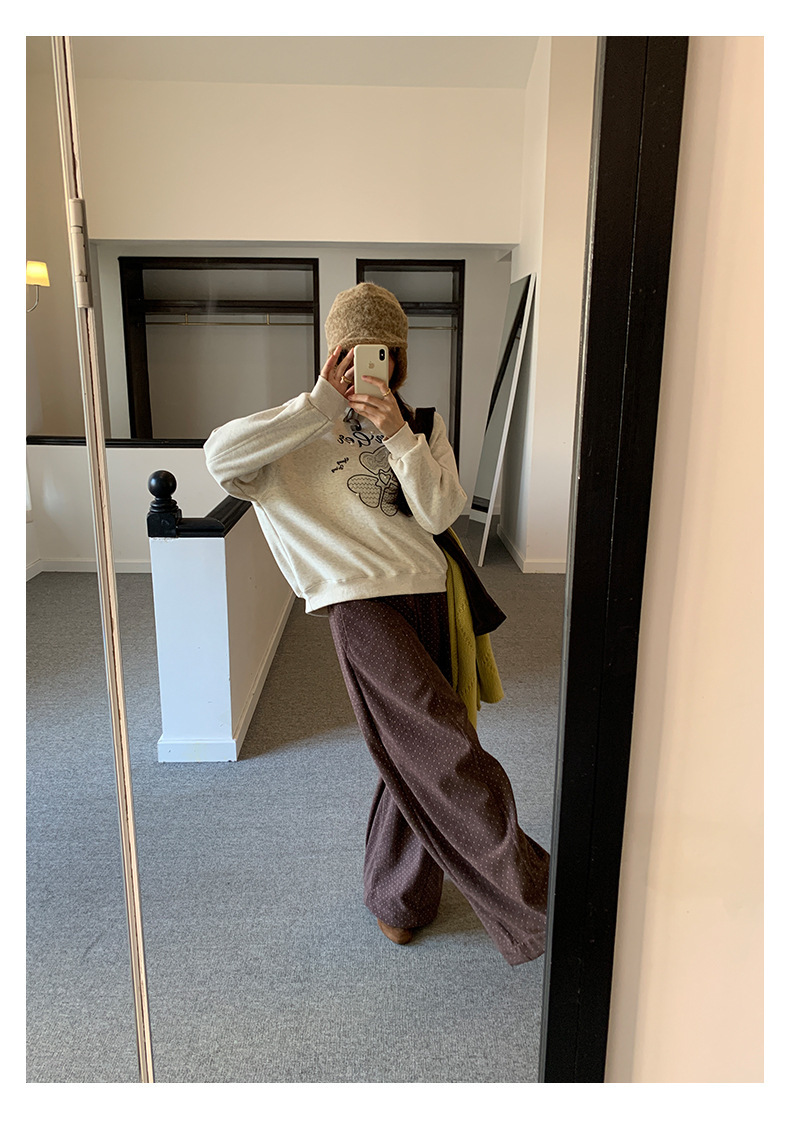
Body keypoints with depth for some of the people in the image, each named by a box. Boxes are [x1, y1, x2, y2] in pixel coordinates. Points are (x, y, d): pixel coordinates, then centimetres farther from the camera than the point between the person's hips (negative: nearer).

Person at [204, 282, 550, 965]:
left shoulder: (422, 426, 15)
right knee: (443, 739, -15)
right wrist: (323, 404, -14)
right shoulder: (304, 428, 6)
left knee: (415, 754, 11)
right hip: (357, 598, -4)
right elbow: (220, 455, -14)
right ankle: (527, 889, 1)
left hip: (426, 591, 5)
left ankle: (396, 897, 34)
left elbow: (437, 513, -1)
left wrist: (397, 434, -14)